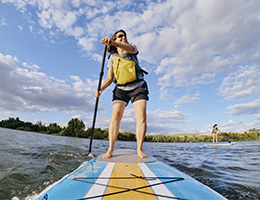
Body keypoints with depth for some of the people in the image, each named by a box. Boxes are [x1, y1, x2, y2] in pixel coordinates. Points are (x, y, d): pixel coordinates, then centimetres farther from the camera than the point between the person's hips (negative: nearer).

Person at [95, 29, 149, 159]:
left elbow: (130, 48, -19)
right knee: (115, 115, -15)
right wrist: (100, 89, -15)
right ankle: (110, 149, -8)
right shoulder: (112, 58, 11)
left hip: (138, 87, 0)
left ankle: (139, 149, -5)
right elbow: (109, 78, 5)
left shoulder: (132, 48, 9)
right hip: (120, 89, 1)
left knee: (141, 117, -14)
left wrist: (111, 42, -37)